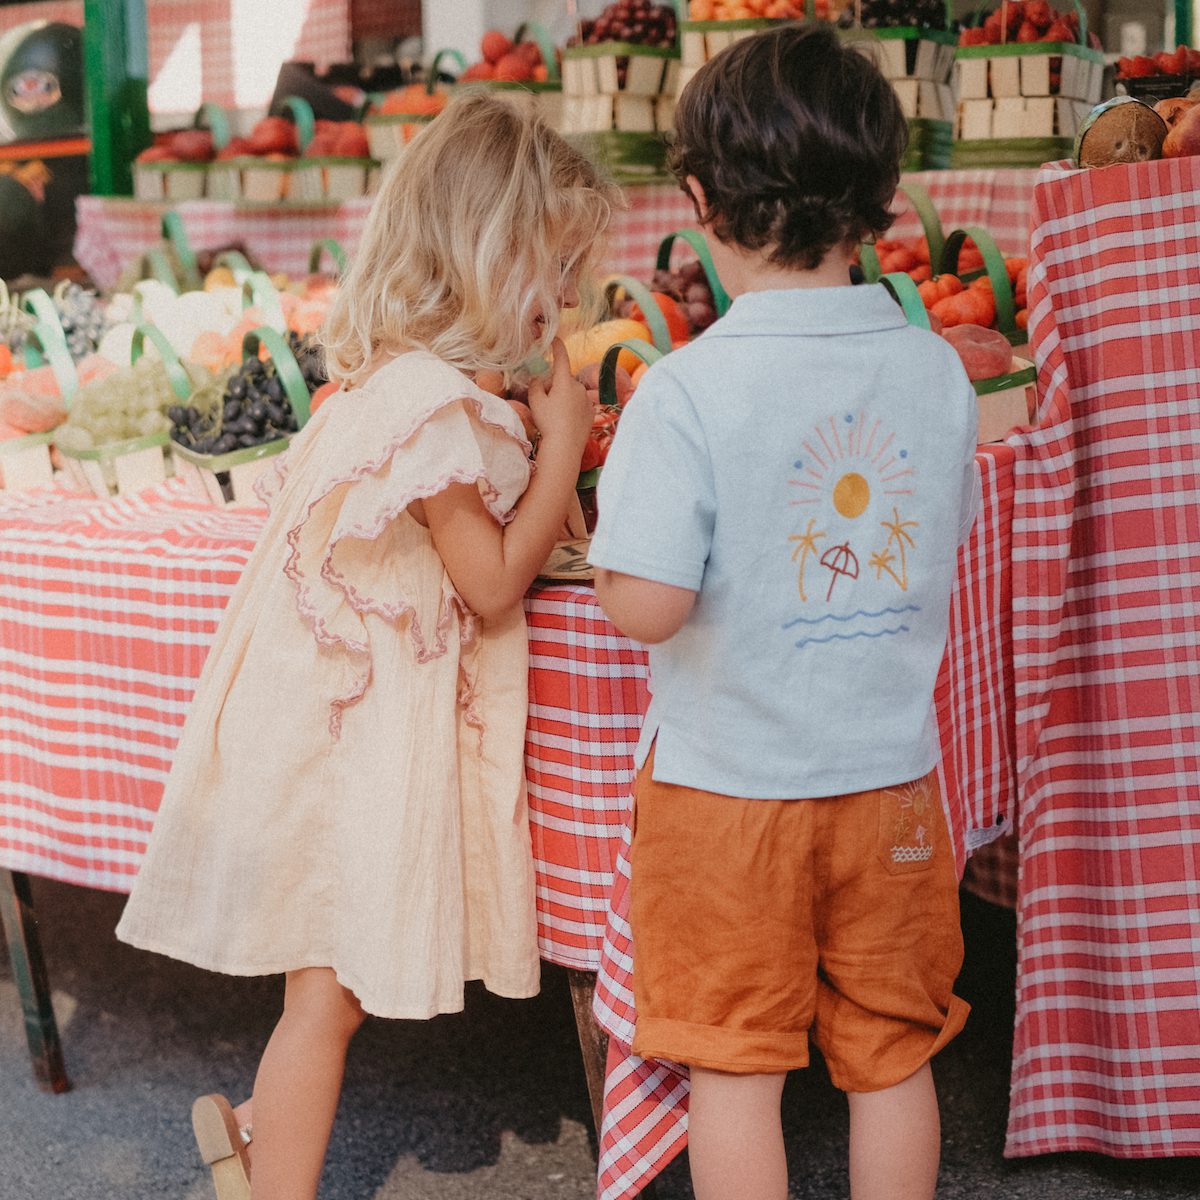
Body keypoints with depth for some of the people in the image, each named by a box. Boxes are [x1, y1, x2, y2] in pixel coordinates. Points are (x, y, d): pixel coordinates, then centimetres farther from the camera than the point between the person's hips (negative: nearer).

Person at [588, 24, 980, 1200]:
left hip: (729, 785, -4)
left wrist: (595, 539, -2)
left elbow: (646, 605, -22)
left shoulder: (687, 390, -19)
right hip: (891, 779, 4)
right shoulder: (936, 368, -4)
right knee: (891, 1057, 18)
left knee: (735, 1071, 11)